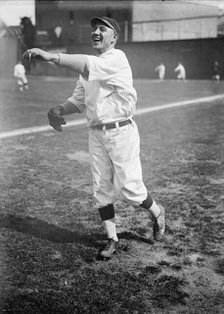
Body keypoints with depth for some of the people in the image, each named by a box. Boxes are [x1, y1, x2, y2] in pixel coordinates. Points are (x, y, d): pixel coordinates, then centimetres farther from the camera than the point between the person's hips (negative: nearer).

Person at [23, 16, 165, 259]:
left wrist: (52, 56, -43)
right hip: (96, 134, 7)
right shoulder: (88, 66, 14)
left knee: (129, 188, -4)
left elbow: (91, 66, -31)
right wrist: (58, 110, -6)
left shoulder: (117, 58, -11)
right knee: (101, 189, 7)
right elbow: (78, 100, 15)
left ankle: (156, 213, 26)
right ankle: (112, 239, 20)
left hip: (121, 132, -7)